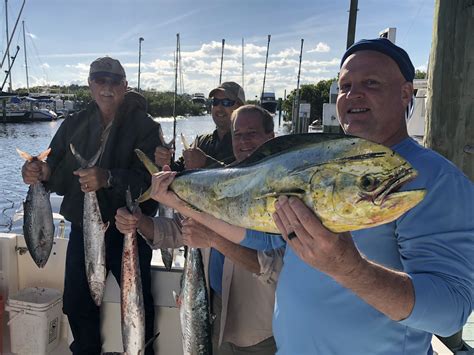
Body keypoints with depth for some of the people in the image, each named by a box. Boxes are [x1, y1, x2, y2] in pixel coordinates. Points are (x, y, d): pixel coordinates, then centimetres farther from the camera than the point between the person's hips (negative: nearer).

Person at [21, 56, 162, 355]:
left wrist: (109, 178, -37)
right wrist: (41, 172, -19)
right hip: (82, 229, 5)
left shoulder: (145, 127, -10)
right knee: (76, 302, 16)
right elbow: (59, 176, 4)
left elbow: (149, 179, -22)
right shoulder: (74, 125, 6)